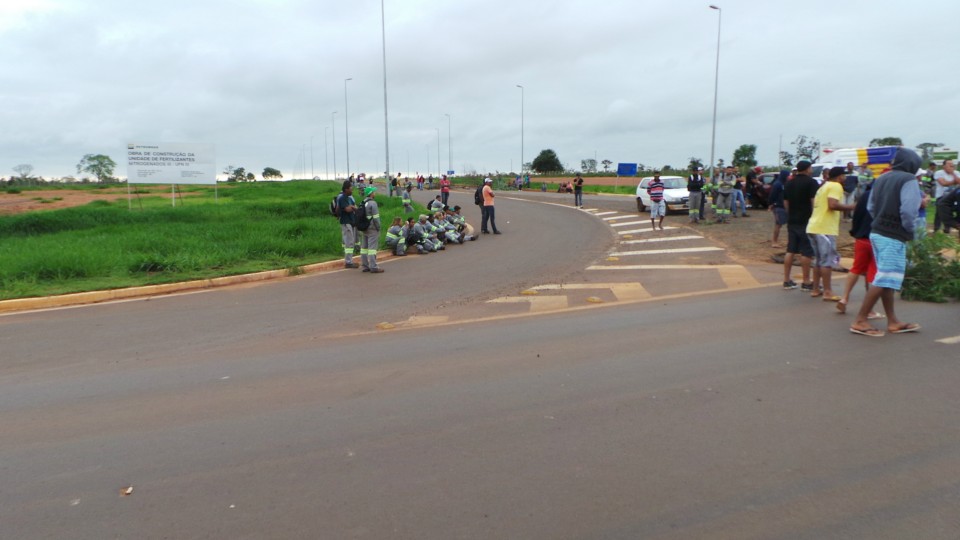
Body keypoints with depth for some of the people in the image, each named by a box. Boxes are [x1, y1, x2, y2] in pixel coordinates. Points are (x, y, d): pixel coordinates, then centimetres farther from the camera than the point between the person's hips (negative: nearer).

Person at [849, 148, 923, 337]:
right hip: (894, 238, -9)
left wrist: (882, 222, 15)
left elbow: (870, 207, 14)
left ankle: (893, 322, 22)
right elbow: (909, 210, -20)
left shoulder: (881, 178, 12)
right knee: (884, 280, -6)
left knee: (886, 279, 14)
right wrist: (909, 229, -5)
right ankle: (860, 321, -5)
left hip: (877, 233, 9)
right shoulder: (908, 180, -12)